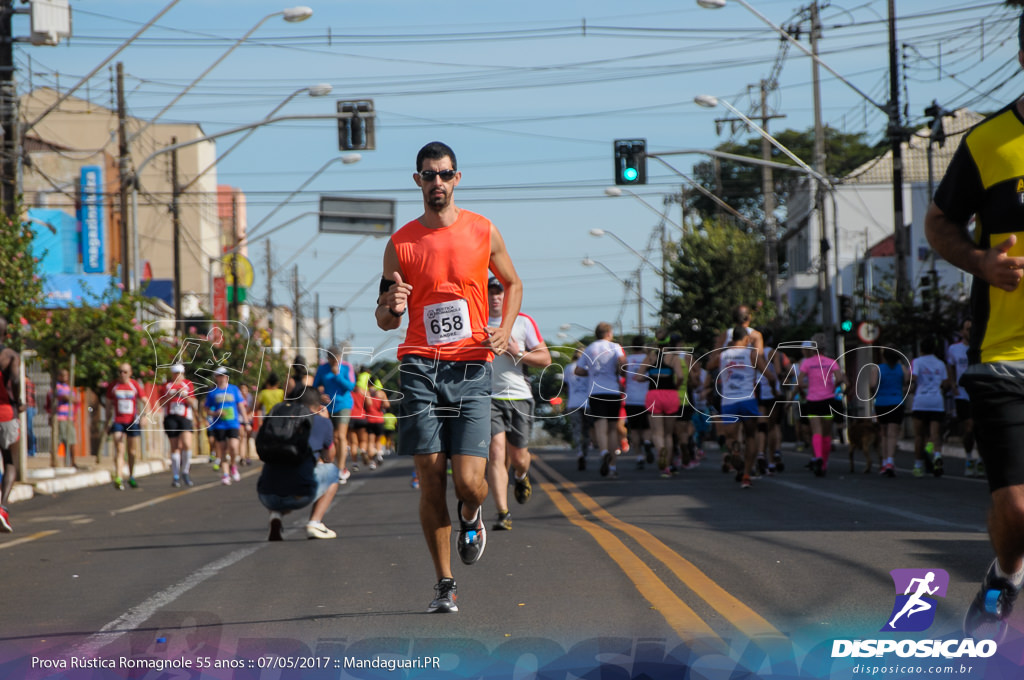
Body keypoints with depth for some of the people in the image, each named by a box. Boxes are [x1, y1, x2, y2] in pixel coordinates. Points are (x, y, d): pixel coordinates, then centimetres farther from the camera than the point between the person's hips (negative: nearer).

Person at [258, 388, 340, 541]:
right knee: (331, 471, 28)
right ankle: (314, 522, 9)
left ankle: (276, 514, 8)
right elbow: (329, 458, 28)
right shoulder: (322, 422, 9)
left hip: (267, 497, 3)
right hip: (301, 496, -3)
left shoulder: (274, 417, 19)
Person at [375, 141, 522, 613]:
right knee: (430, 478, -3)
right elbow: (384, 320, 11)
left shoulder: (483, 232, 7)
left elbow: (512, 283, 22)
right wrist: (392, 307, -13)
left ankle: (470, 518, 29)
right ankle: (444, 585, 9)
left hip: (471, 368, 0)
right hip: (421, 368, 0)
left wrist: (504, 330, 5)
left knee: (469, 482, -10)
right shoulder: (400, 243, 7)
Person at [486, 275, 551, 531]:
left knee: (517, 456, 6)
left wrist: (518, 353, -12)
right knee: (496, 453, -14)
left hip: (519, 397, 0)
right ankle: (503, 514, -14)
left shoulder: (523, 322, 5)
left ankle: (521, 476, 44)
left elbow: (545, 358, 3)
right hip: (489, 397, 0)